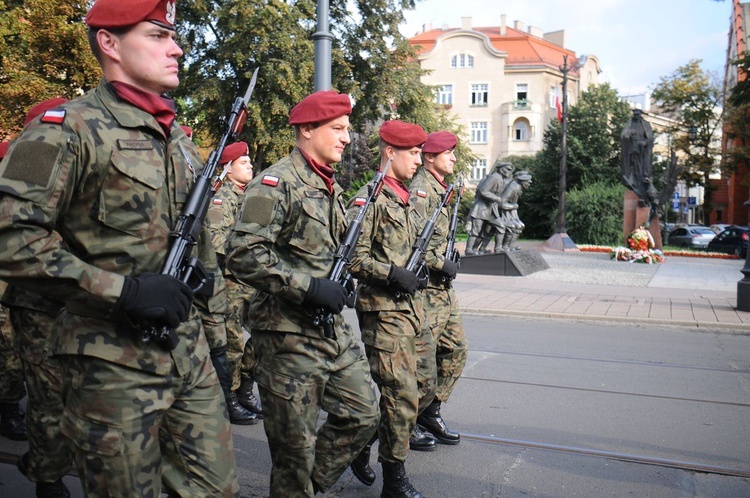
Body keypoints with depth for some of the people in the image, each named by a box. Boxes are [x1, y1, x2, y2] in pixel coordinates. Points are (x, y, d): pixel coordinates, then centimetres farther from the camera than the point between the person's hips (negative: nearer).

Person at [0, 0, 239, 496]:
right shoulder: (67, 129, -9)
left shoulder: (179, 138, 14)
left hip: (191, 357, 7)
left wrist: (215, 335, 18)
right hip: (114, 366, -6)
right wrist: (122, 289, -22)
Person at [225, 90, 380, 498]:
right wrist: (308, 286, -25)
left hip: (334, 329, 9)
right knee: (296, 447, 3)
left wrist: (341, 283, 10)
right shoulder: (275, 184, -14)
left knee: (363, 413, 14)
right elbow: (242, 254, -25)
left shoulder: (331, 187, 13)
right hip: (289, 337, -8)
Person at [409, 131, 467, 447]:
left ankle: (430, 412, 24)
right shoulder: (420, 189, -13)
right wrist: (441, 264, -19)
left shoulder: (442, 190, 17)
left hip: (443, 288, 10)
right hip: (425, 288, -10)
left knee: (456, 352, 13)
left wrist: (446, 263, 13)